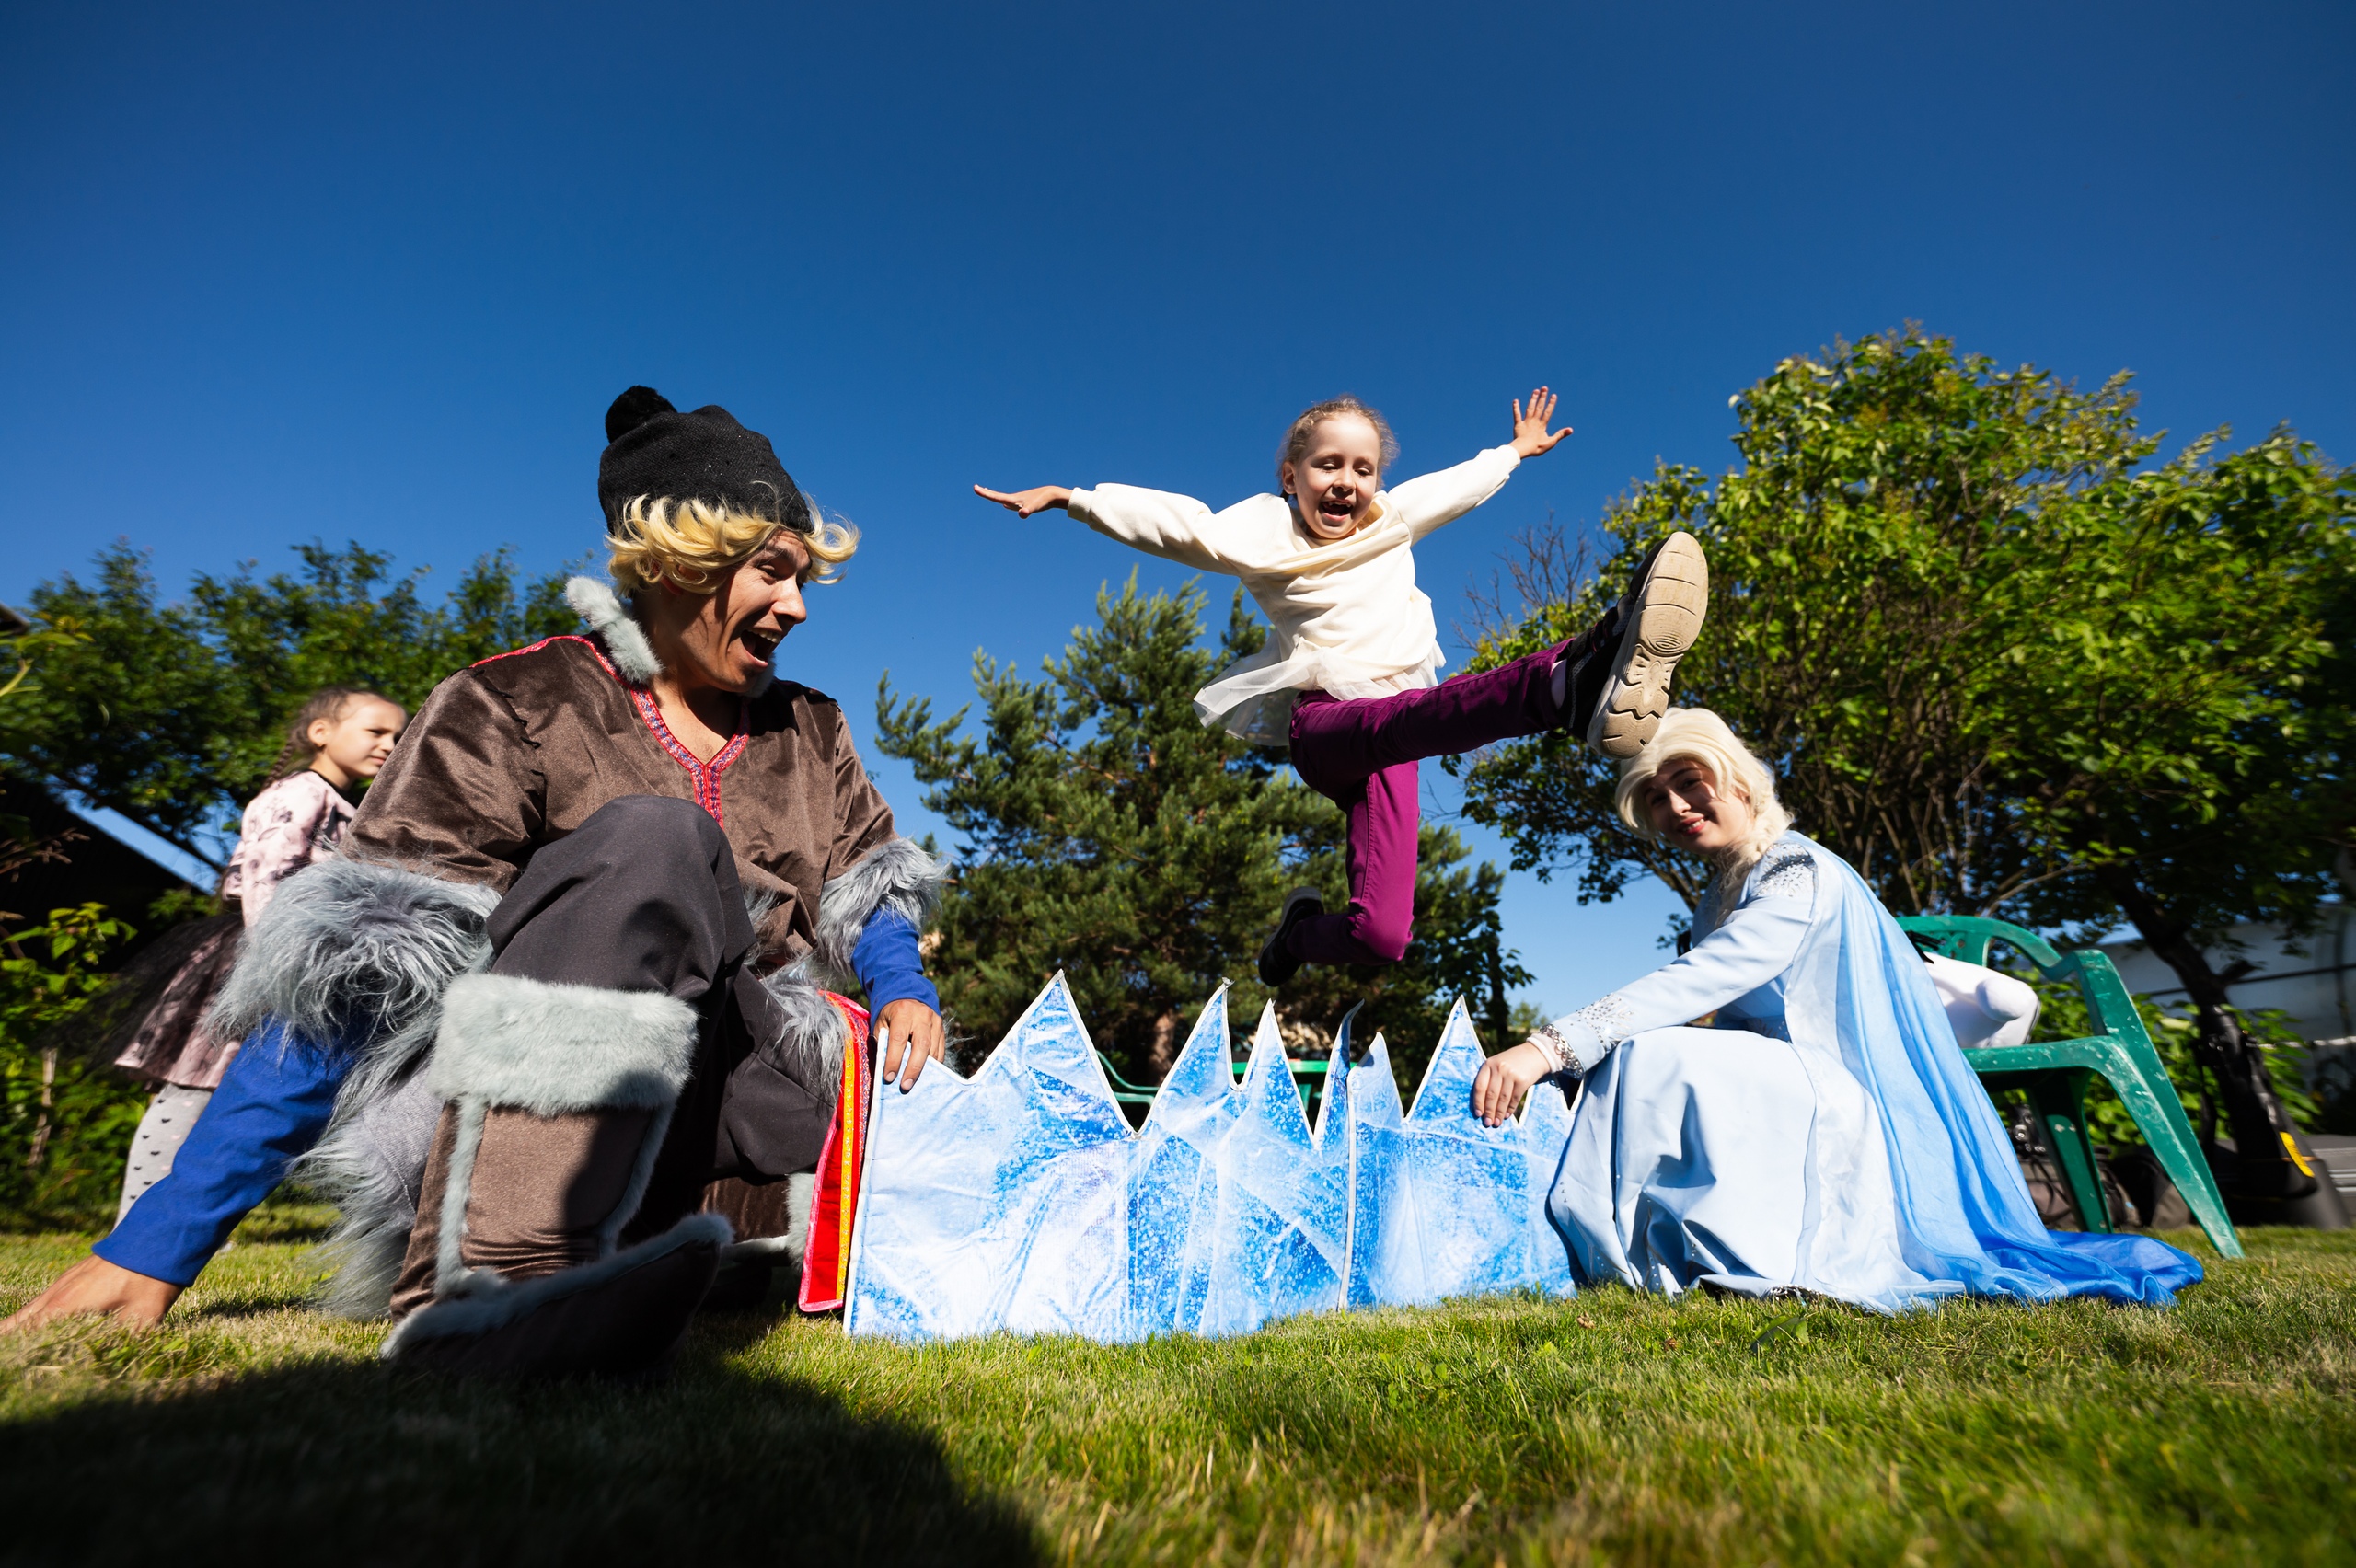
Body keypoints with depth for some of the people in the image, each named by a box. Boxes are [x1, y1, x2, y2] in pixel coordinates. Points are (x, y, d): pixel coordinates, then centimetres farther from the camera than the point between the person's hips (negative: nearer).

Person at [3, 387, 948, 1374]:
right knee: (653, 839, -27)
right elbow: (365, 969, -9)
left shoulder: (809, 735, 14)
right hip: (519, 1114, -6)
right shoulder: (521, 705, -1)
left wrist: (902, 994, -8)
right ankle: (492, 1277, -39)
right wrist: (163, 1239, -12)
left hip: (723, 1100, 6)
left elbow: (870, 890, 14)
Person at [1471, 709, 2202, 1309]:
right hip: (1791, 1113, 9)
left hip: (1846, 1117, -9)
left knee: (1650, 1060, -27)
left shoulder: (1799, 873, -15)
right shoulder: (1720, 901, 12)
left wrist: (1550, 1045, -41)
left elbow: (1695, 983, -31)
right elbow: (1722, 1020, 10)